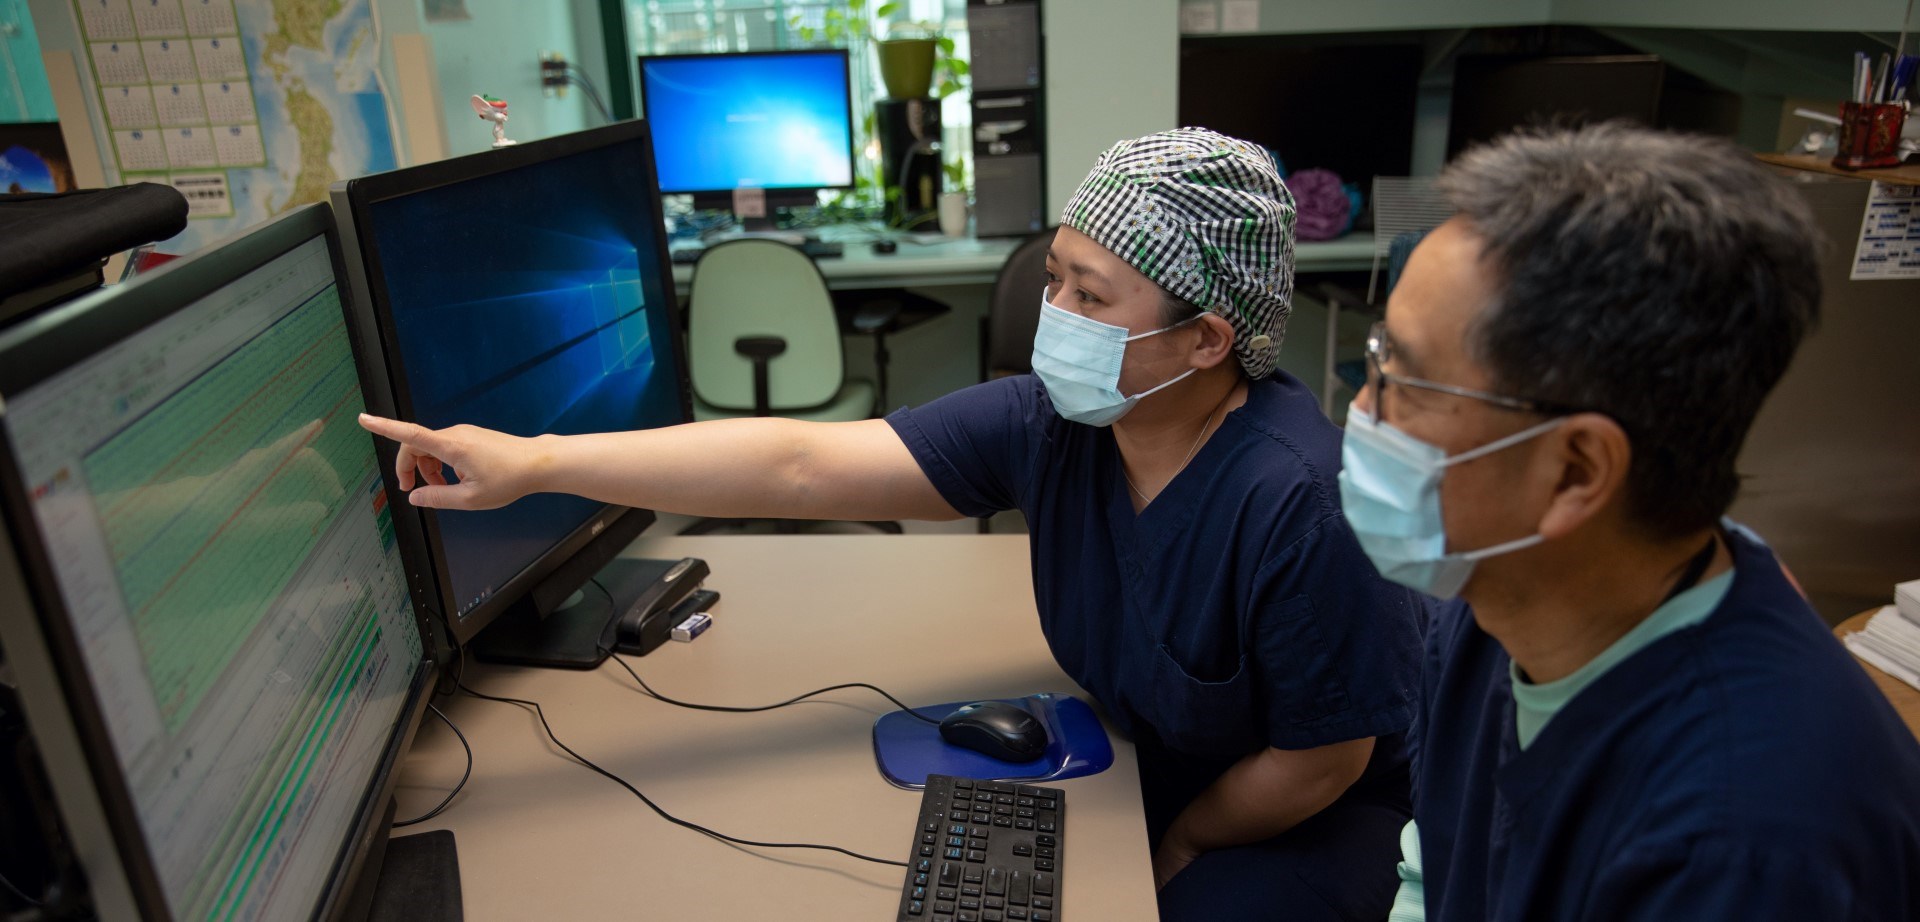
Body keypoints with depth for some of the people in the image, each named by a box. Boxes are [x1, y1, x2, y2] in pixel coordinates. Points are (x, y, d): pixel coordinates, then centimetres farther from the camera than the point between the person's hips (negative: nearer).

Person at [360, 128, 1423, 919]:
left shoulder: (1299, 505, -34)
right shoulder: (1046, 423, -18)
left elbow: (1320, 762, -20)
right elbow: (803, 464, -22)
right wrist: (537, 462, -25)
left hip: (1304, 812, -4)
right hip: (1133, 755, 5)